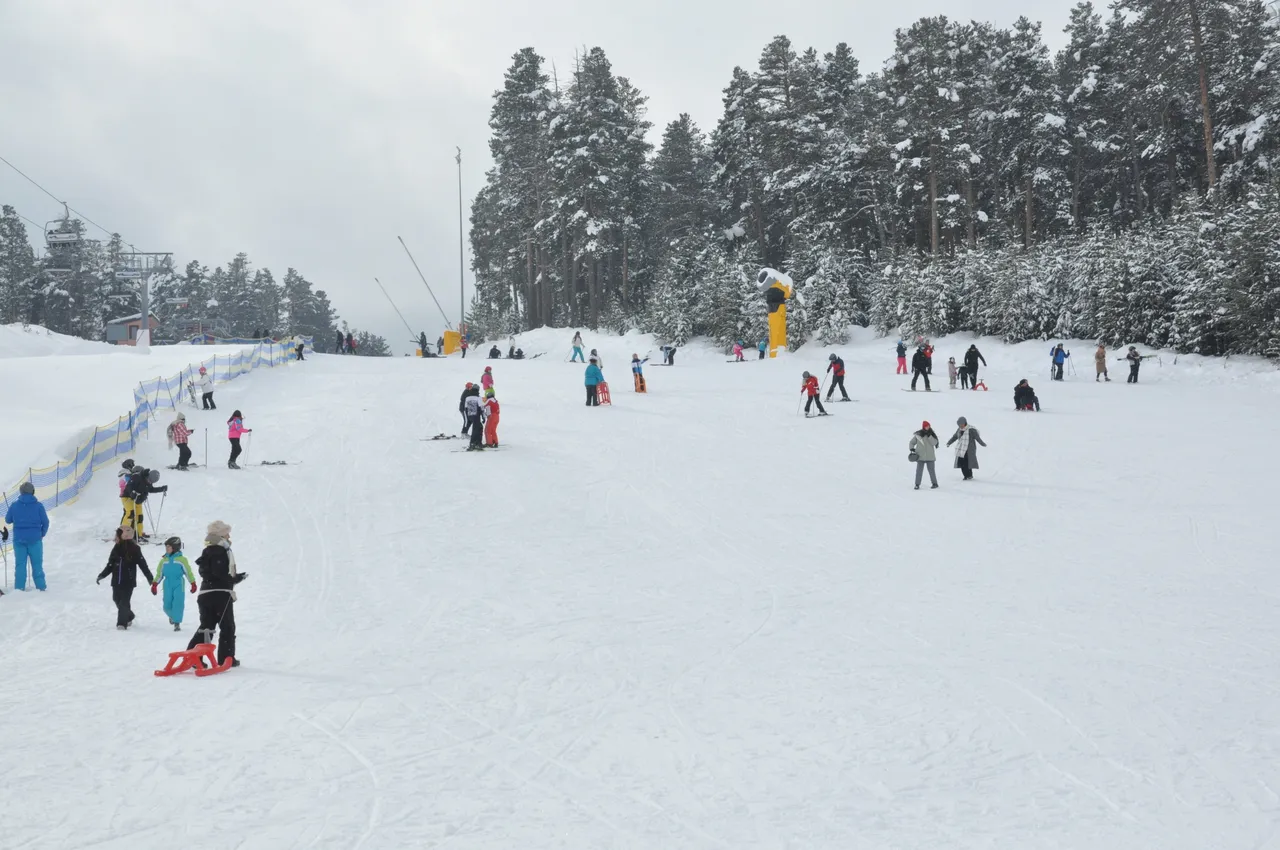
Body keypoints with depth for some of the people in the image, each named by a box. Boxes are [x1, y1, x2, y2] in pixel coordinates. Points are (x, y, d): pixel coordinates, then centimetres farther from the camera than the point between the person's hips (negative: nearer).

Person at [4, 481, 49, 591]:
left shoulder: (14, 505, -4)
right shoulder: (38, 505, -7)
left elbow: (8, 520, 8)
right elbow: (45, 522, -2)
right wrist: (42, 534, 15)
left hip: (19, 539, 1)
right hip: (35, 539, -1)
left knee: (20, 564, 8)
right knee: (37, 564, 6)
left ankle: (19, 588, 5)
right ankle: (40, 587, 6)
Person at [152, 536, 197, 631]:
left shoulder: (181, 559, -3)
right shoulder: (164, 560, 9)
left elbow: (188, 572, -1)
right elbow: (159, 573, 17)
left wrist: (193, 583, -4)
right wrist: (154, 584, 14)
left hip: (178, 585, -4)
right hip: (168, 585, 4)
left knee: (178, 603, -12)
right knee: (167, 605, 2)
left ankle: (177, 623, -4)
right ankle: (172, 616, 35)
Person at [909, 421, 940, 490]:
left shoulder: (931, 434, 2)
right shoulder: (918, 435, 0)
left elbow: (934, 443, -12)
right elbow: (912, 442, 8)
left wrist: (929, 436, -20)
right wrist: (911, 449, -9)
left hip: (930, 456, 0)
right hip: (920, 456, 0)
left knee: (931, 470, 4)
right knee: (919, 470, -1)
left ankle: (935, 483, 17)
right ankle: (917, 484, 6)